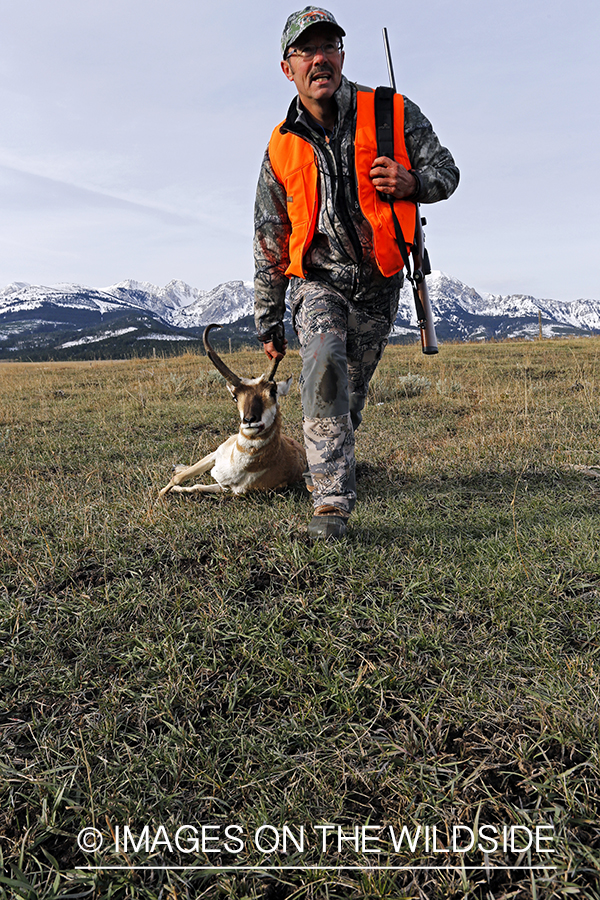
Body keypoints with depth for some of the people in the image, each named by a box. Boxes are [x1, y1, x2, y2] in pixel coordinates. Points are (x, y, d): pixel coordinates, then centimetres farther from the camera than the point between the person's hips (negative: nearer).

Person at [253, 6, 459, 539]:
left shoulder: (394, 114, -4)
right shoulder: (282, 148, -1)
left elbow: (446, 171, 4)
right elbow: (269, 244, 4)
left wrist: (412, 182, -23)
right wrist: (269, 323, 6)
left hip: (379, 283, 1)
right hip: (319, 280, -1)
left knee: (354, 386, 11)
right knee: (324, 364, -27)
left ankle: (329, 468, 39)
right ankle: (332, 502, -25)